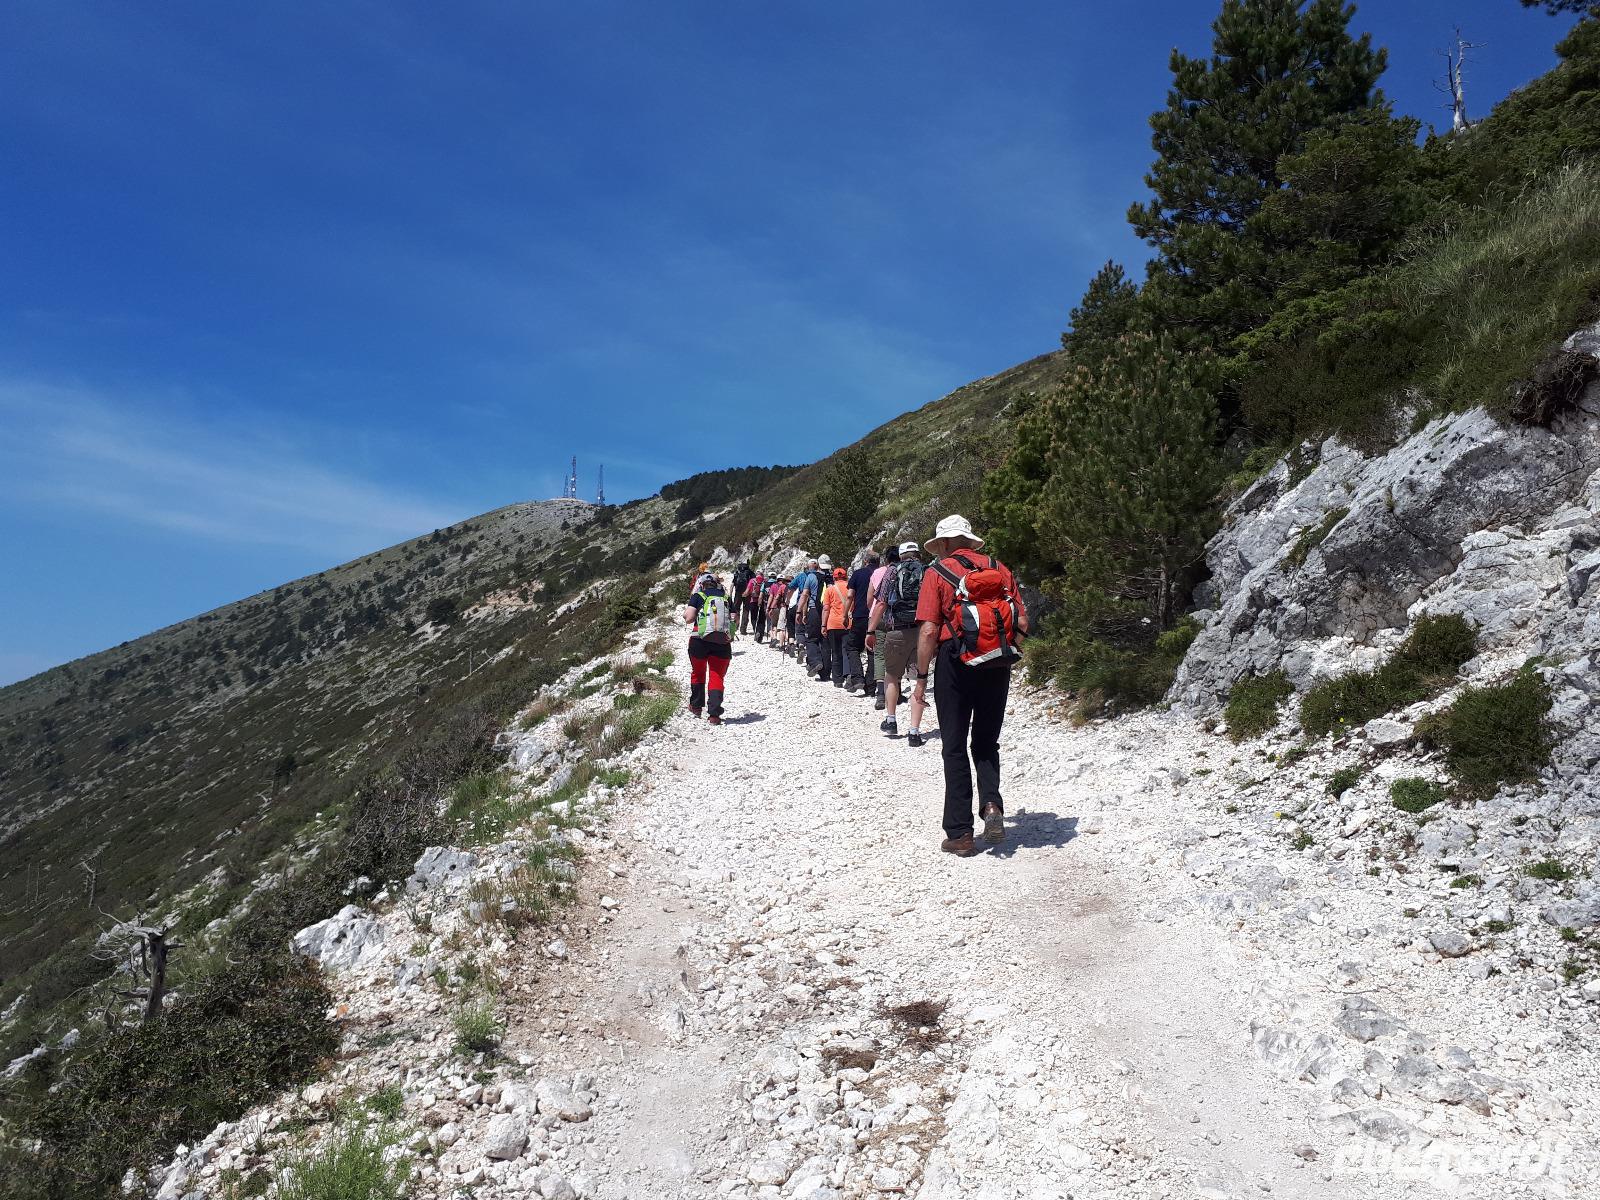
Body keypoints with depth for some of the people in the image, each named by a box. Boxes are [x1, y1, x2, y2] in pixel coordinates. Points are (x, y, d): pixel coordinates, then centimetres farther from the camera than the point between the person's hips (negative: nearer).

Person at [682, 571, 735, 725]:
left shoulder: (698, 596, 2)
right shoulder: (726, 598, 11)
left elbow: (689, 619, -6)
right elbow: (734, 620, 9)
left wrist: (686, 611, 15)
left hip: (700, 641, -1)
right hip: (723, 642, 1)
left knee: (698, 673, 19)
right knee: (717, 676, 3)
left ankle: (696, 707, 30)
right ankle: (714, 714, -7)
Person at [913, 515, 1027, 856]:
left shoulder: (937, 573, -4)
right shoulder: (1000, 569, 6)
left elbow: (928, 630, -11)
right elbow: (1022, 622, 4)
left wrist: (921, 678, -6)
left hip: (956, 664, -3)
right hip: (998, 667, 3)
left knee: (955, 748, 7)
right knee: (986, 742, 19)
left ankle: (959, 834, 8)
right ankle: (992, 805, -3)